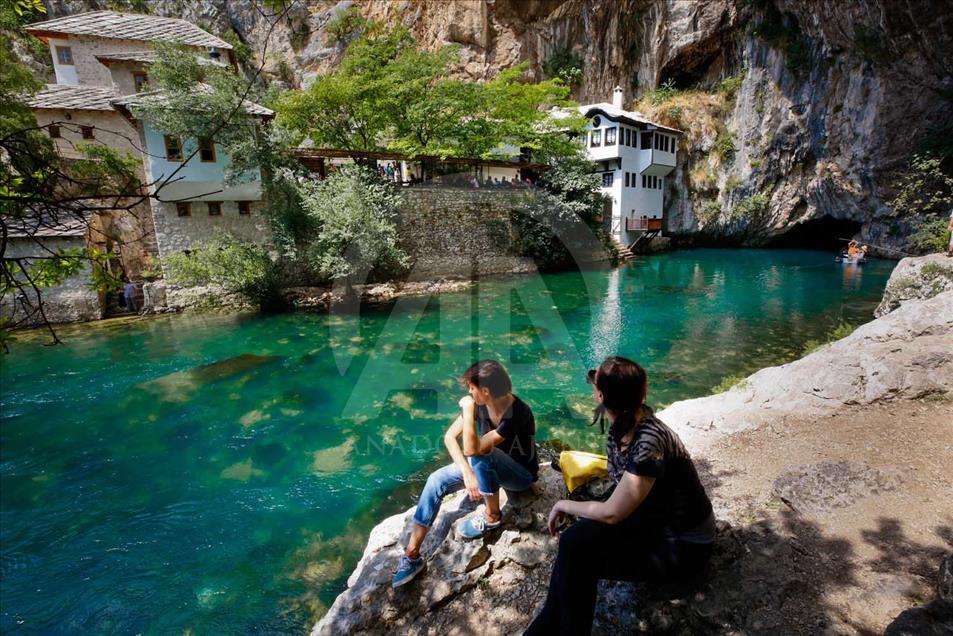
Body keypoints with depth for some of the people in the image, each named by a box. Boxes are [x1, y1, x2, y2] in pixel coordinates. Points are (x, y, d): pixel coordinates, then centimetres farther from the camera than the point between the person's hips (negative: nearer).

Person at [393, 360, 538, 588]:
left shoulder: (518, 413, -34)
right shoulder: (479, 403, -15)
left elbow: (471, 449, -35)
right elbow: (450, 436, -14)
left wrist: (468, 410, -34)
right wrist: (467, 472, -25)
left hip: (520, 475, -6)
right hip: (486, 468, 6)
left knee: (480, 454, -36)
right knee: (437, 480, -16)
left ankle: (492, 516, -12)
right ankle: (412, 554, -9)